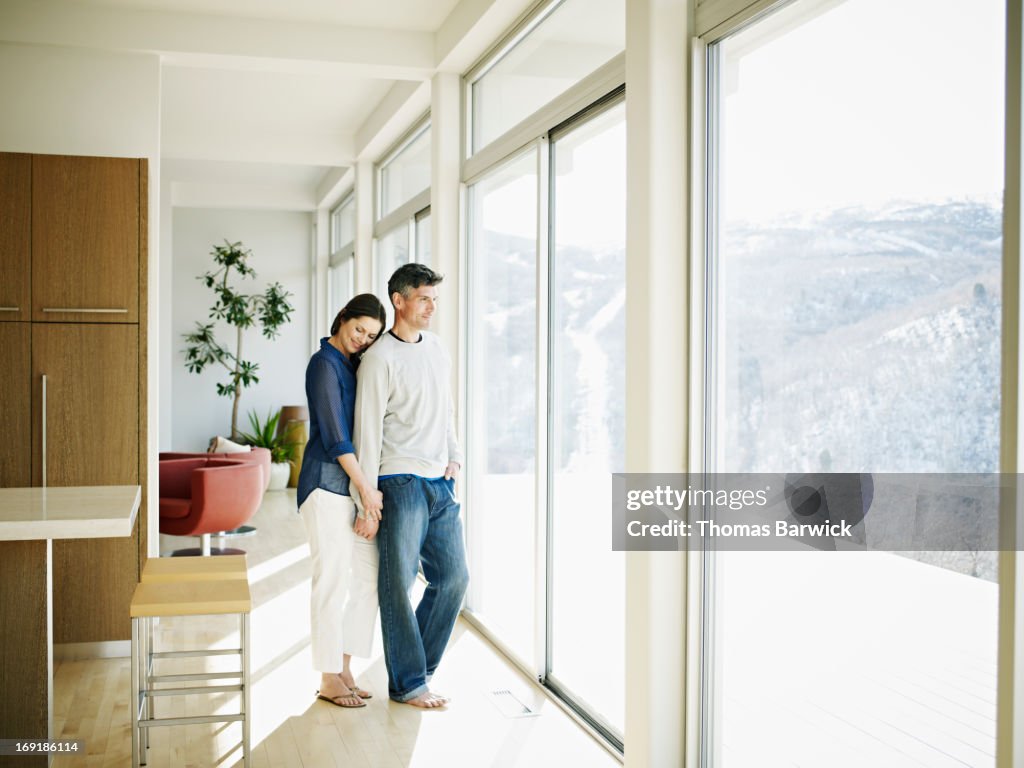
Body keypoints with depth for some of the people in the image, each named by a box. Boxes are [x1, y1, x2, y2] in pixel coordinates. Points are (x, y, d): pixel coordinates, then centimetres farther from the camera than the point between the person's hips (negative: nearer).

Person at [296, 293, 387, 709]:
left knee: (367, 578, 8)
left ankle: (344, 668, 19)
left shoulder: (355, 363, 14)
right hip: (327, 483, -8)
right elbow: (333, 433, -16)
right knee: (334, 580, -3)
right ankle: (329, 678, 9)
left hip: (358, 482, 8)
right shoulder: (324, 364, -11)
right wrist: (365, 486, -17)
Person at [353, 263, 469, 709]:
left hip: (441, 483, 7)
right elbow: (368, 432, -12)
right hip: (401, 483, -7)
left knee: (453, 577, 8)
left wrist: (455, 455, 11)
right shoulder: (380, 359, -10)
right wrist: (367, 504, -14)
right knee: (398, 583, -1)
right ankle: (407, 682, 11)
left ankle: (415, 667, 23)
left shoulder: (436, 347, 12)